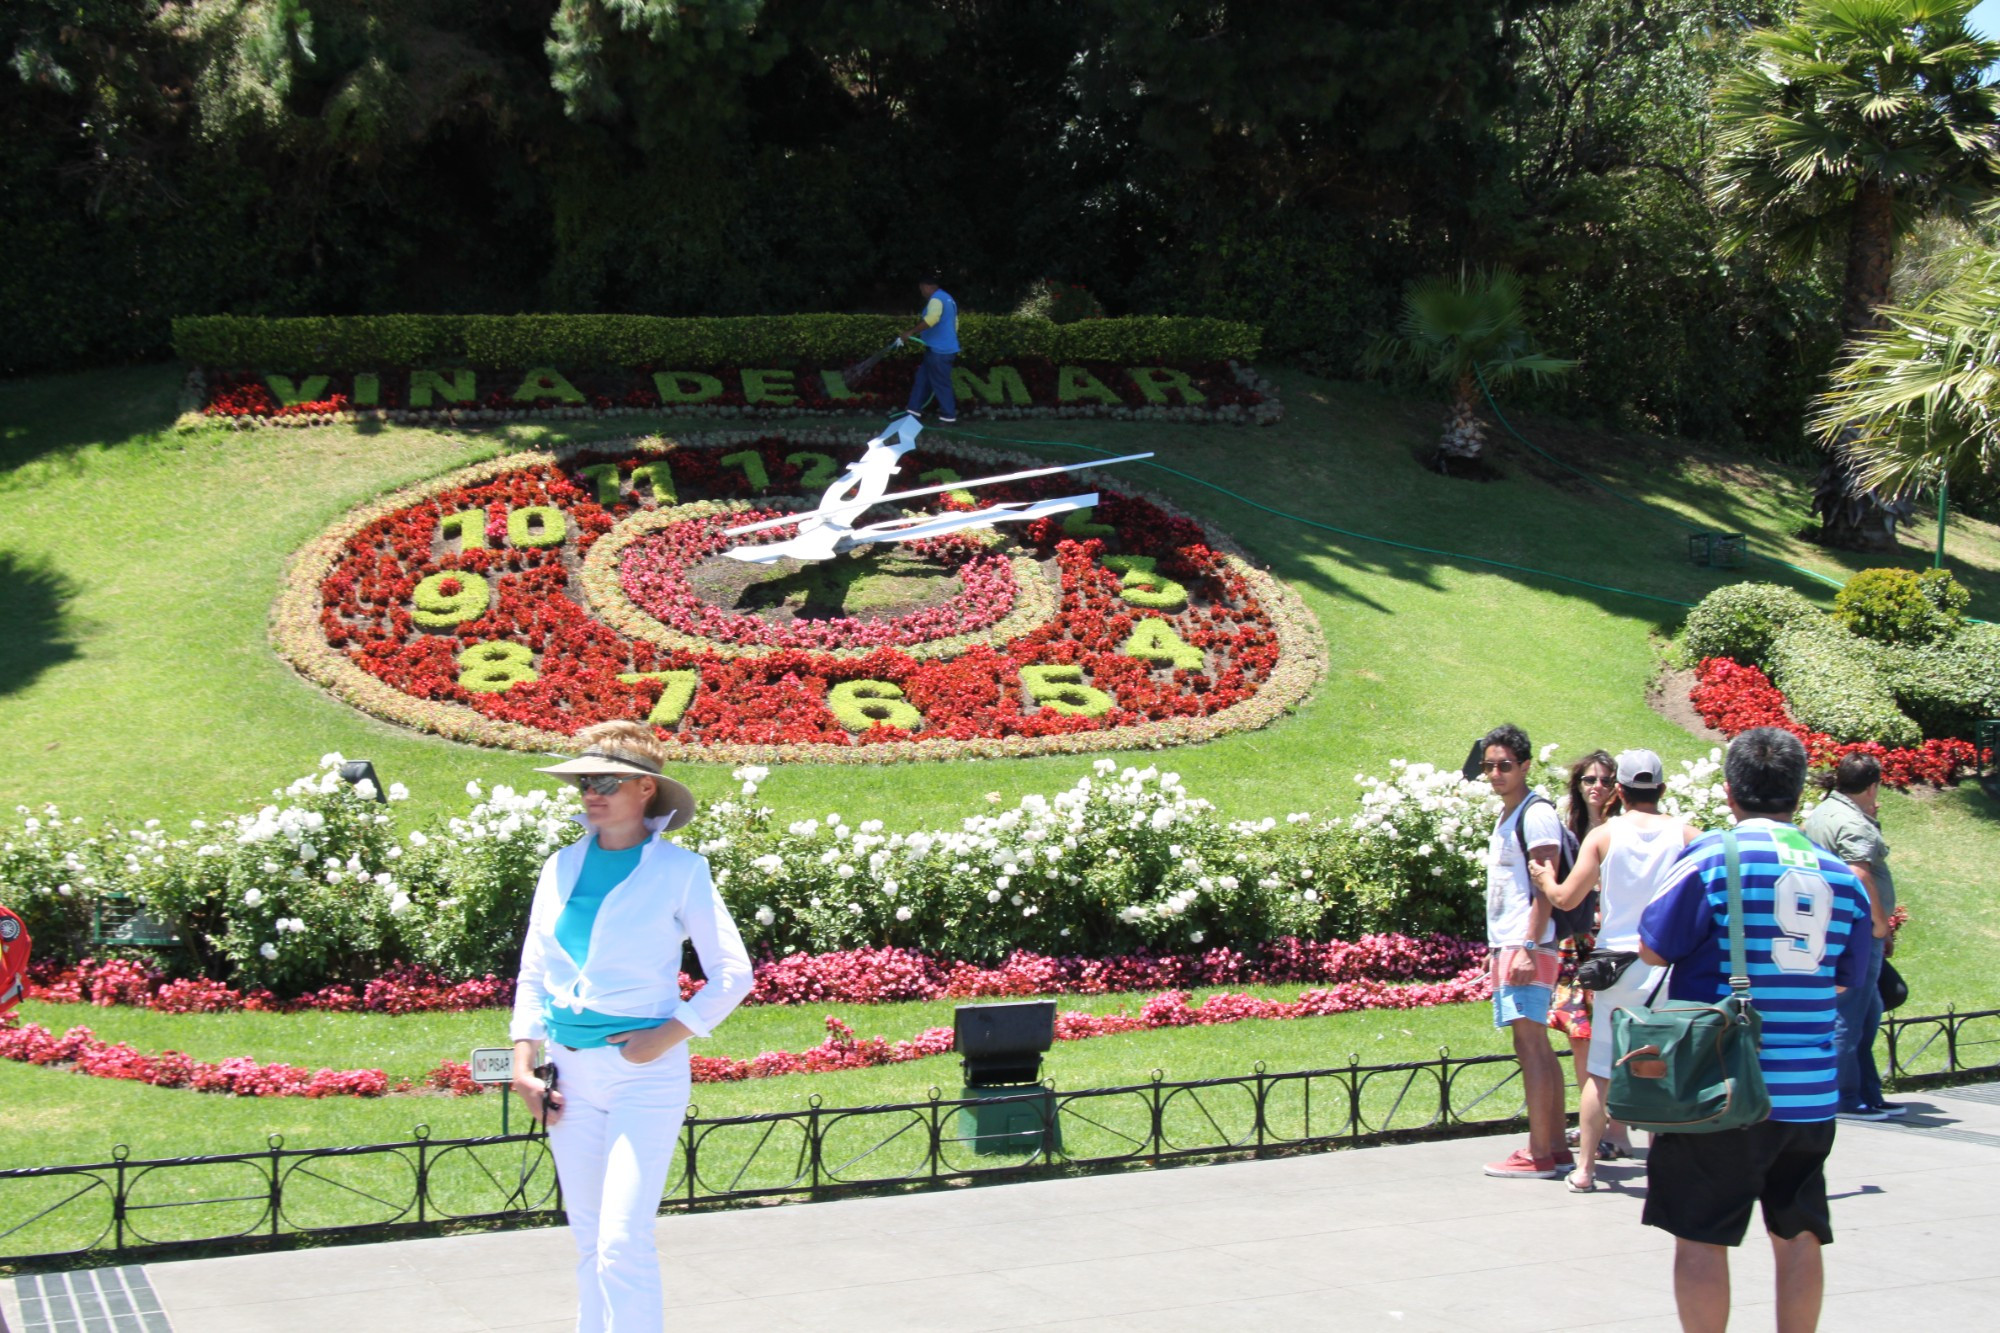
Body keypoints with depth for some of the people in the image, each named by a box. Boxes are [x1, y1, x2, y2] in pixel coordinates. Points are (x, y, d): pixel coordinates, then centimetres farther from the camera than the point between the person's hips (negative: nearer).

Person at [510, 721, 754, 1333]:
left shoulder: (679, 869, -3)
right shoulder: (562, 867, 9)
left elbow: (732, 973, -2)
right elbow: (532, 975, 14)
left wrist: (666, 1037, -12)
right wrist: (523, 1065, 4)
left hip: (646, 1074, -5)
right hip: (570, 1070, 5)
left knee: (623, 1243, -13)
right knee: (590, 1245, 10)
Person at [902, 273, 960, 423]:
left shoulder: (936, 299, -16)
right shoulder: (947, 299, 17)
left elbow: (931, 318, -36)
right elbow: (953, 324, 26)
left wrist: (912, 332, -33)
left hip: (939, 351, -10)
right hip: (944, 348, 10)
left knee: (941, 383, -1)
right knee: (923, 379, 15)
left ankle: (948, 416, 7)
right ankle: (914, 409, 20)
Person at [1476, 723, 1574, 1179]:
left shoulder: (1536, 815, -9)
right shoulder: (1505, 819, 20)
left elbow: (1545, 889, -17)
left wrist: (1528, 948, -23)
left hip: (1527, 948, -10)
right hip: (1506, 947, 10)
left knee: (1530, 1044, -11)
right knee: (1536, 1046, 10)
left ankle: (1539, 1155, -12)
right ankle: (1555, 1147, 14)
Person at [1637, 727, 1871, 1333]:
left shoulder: (1710, 856, -11)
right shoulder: (1840, 875, 5)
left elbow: (1655, 949, -6)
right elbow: (1845, 979, 14)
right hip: (1811, 1090, 5)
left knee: (1701, 1236, 3)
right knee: (1798, 1237, 13)